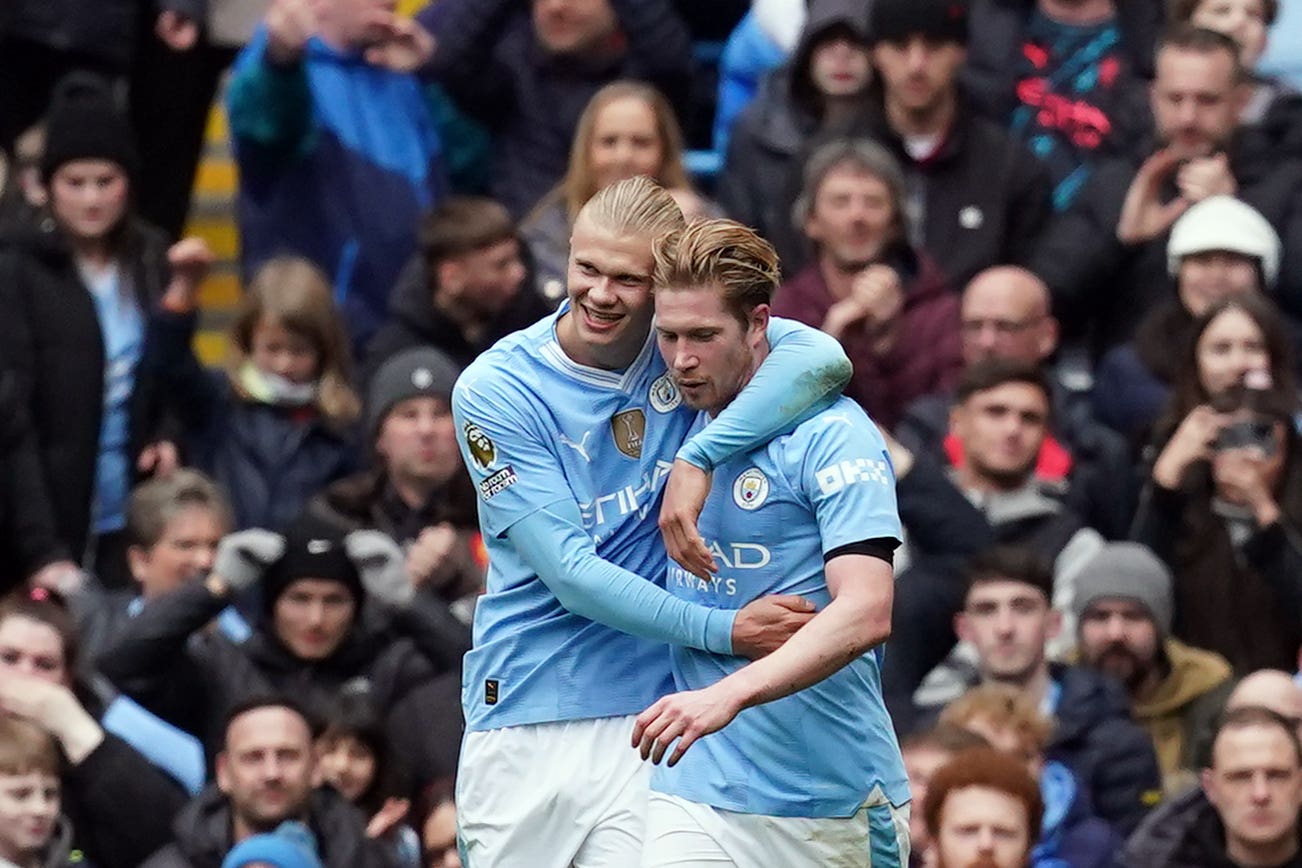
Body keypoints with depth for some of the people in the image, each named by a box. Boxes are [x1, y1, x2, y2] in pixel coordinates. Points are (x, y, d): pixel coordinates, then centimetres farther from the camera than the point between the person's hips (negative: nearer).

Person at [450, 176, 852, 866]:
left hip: (651, 711, 0)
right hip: (524, 722, 0)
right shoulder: (494, 390, -5)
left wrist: (698, 459, -29)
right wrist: (723, 630, -21)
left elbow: (822, 360, -19)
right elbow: (570, 573, -11)